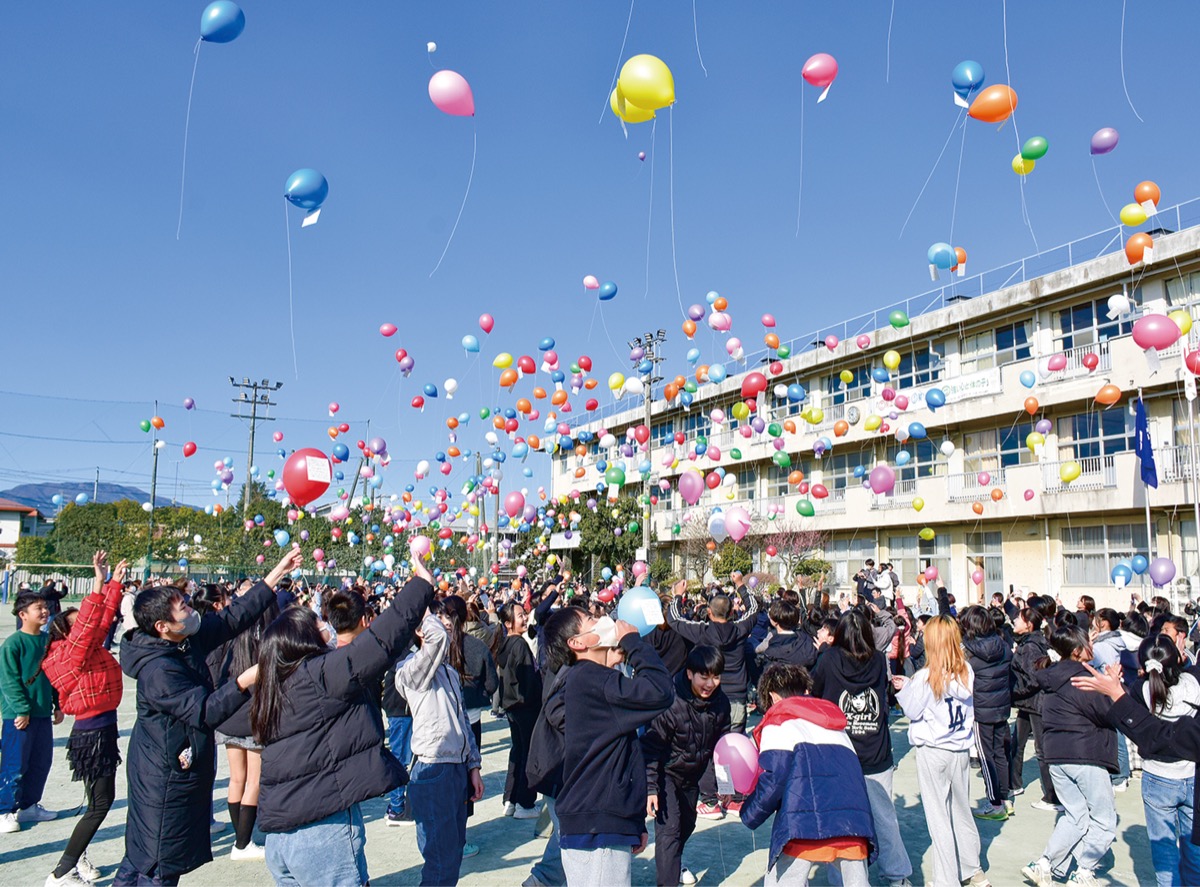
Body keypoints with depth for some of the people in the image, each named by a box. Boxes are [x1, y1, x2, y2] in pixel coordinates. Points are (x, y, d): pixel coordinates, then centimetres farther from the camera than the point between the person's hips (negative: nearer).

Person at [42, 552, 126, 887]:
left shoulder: (90, 646, 6)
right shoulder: (70, 653, -17)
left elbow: (103, 618, 15)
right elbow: (87, 626, -34)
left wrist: (114, 583, 12)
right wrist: (99, 584, -40)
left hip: (103, 728, 9)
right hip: (92, 733, -9)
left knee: (102, 800, 19)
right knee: (100, 803, -4)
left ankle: (79, 856, 34)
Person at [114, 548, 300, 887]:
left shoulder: (189, 638, -2)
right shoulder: (158, 671, -27)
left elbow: (234, 616, 1)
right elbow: (204, 712, -32)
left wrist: (278, 573, -1)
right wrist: (244, 681, -42)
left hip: (184, 766, 9)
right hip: (165, 774, -9)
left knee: (143, 853, 22)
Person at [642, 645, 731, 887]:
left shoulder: (720, 703, -13)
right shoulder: (671, 703, -31)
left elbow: (721, 742, 4)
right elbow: (651, 747, -24)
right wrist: (650, 787, -25)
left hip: (692, 776, 6)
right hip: (665, 774, -6)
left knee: (687, 824, 22)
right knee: (669, 828, -15)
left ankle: (674, 862, 50)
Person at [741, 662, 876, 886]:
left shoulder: (779, 721, 8)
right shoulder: (836, 725, 28)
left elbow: (773, 778, -3)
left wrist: (749, 814, 11)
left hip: (805, 825, -5)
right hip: (853, 821, 6)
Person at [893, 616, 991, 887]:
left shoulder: (926, 677, -17)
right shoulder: (967, 672, -2)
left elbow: (913, 711, -9)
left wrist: (905, 688, 8)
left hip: (933, 751, -5)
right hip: (961, 750, 5)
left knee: (938, 817, 4)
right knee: (961, 811, 20)